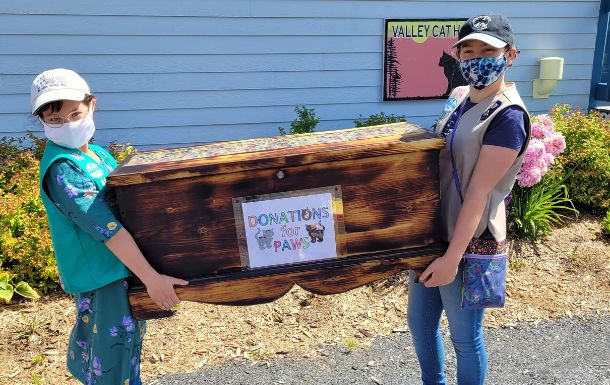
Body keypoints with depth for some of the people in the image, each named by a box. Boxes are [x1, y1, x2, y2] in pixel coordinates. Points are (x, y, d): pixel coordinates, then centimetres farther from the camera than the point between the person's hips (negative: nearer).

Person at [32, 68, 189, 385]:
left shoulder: (97, 154, 5)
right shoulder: (61, 168, -21)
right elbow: (107, 228, -27)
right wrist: (151, 278, -28)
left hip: (124, 265, 9)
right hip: (101, 277, -9)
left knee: (131, 338, 25)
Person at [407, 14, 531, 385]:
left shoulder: (508, 115, -18)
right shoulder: (457, 97, 6)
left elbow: (479, 192, -22)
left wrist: (452, 257, -21)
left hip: (469, 242, -8)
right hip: (433, 231, 8)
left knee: (465, 337, 11)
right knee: (420, 322, 21)